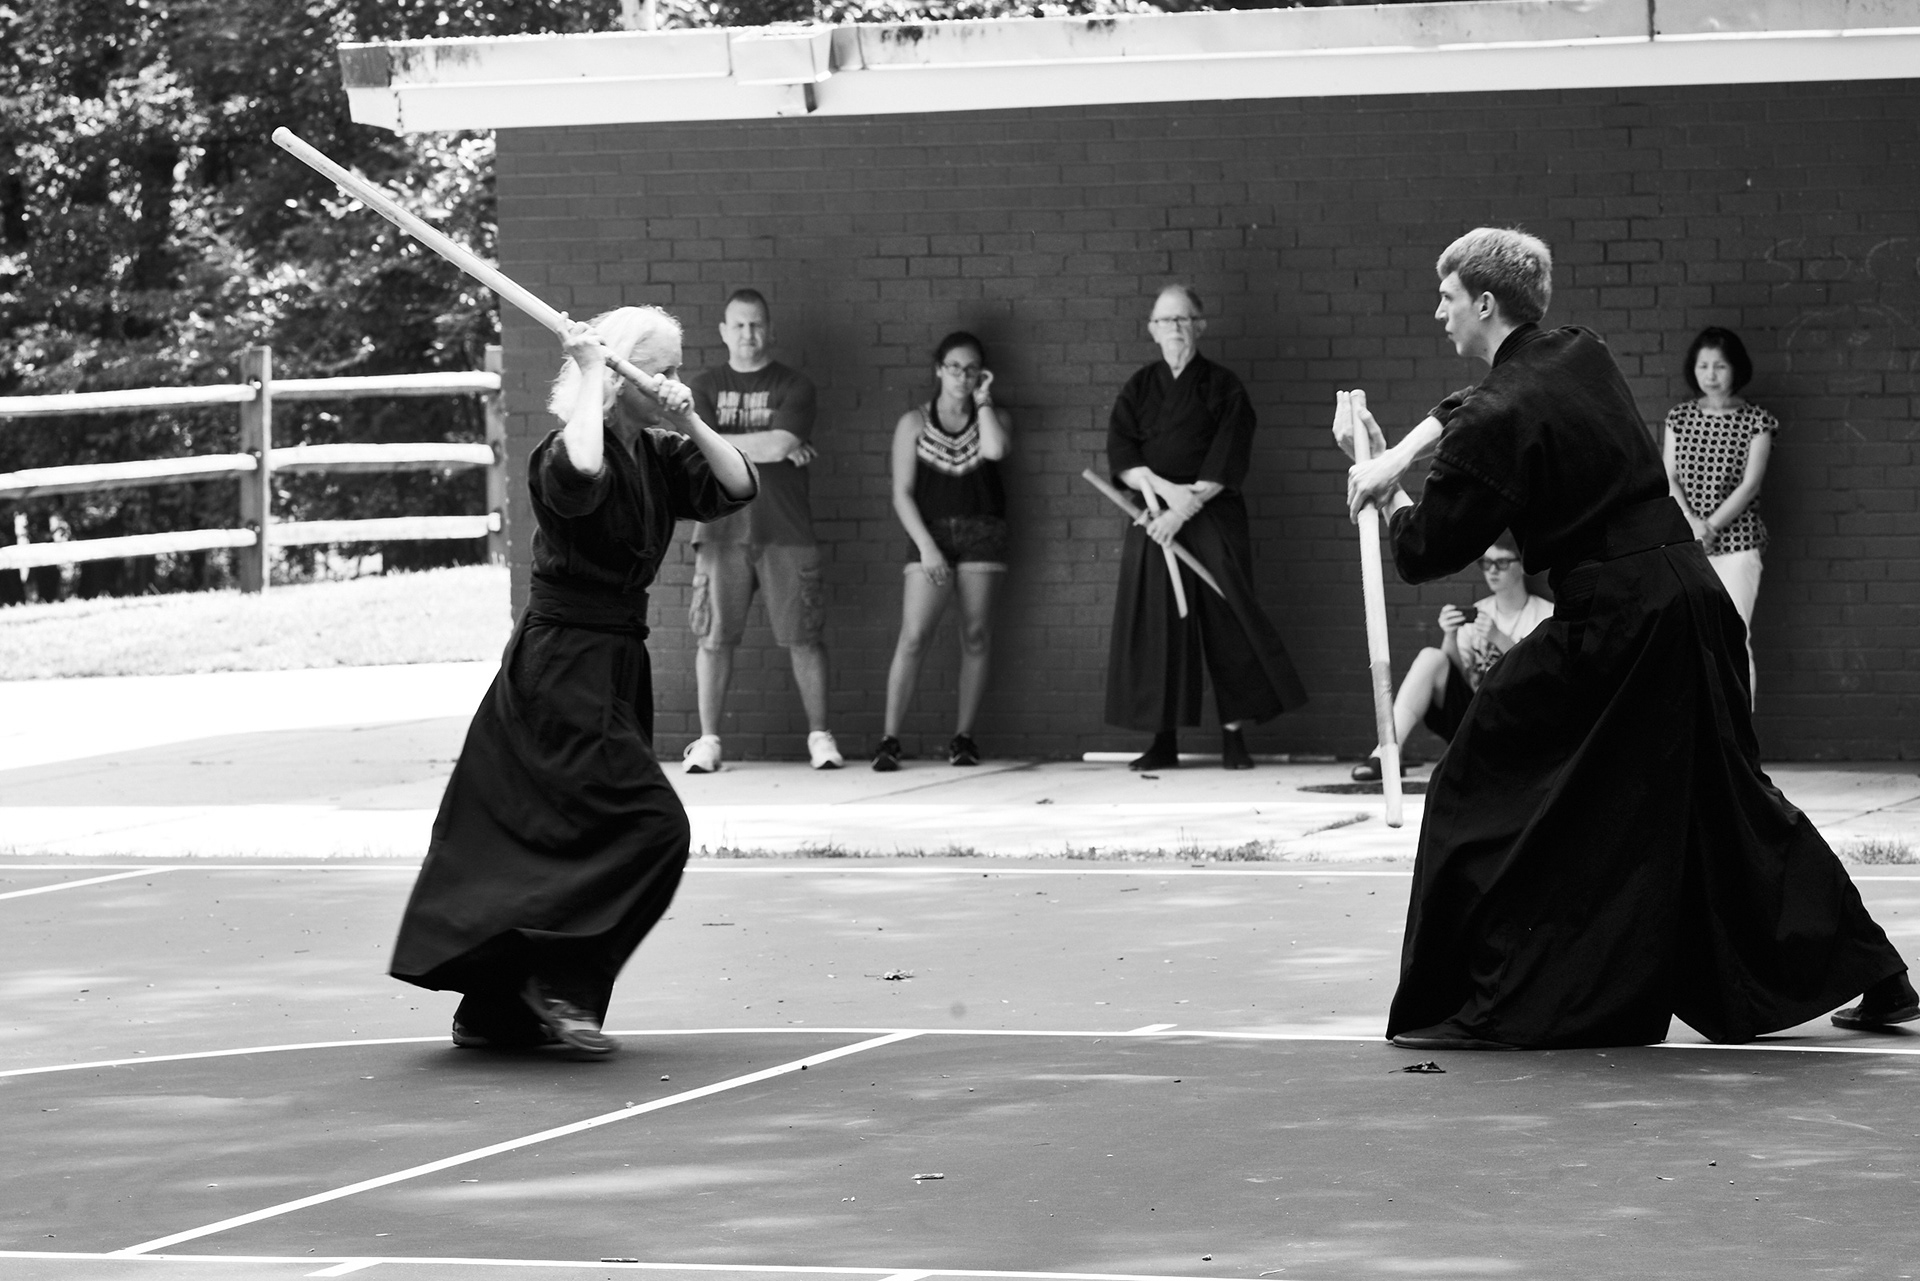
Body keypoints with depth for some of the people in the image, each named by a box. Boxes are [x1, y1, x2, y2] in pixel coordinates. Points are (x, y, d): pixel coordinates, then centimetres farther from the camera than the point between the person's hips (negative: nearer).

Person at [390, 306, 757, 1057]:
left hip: (614, 670, 9)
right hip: (565, 674, -9)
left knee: (534, 840, 11)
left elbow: (737, 486, 3)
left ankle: (493, 1010, 17)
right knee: (652, 828, -14)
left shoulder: (655, 454, 10)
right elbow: (580, 474, -40)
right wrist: (593, 380, -29)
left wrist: (689, 422, -10)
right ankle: (563, 982, -10)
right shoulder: (566, 453, -16)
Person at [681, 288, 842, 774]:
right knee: (714, 638, -2)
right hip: (722, 531, 1)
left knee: (804, 638, -1)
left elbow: (781, 444, -10)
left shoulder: (794, 387, 6)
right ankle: (707, 742, 4)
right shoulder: (704, 387, 10)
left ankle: (819, 737, 6)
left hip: (786, 531, -1)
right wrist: (769, 448, -7)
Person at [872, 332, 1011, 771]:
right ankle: (889, 739, -13)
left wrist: (983, 402, -3)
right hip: (930, 534, -2)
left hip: (981, 535, 2)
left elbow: (996, 450, -16)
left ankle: (963, 736, 6)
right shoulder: (914, 423, 7)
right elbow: (902, 493, 1)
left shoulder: (992, 418, 10)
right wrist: (926, 546, -10)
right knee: (912, 638, -12)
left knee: (976, 637, 0)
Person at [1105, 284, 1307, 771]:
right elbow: (1121, 456, 2)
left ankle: (1233, 734, -1)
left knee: (1227, 620, -7)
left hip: (1214, 516, -2)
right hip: (1155, 516, 2)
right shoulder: (1139, 389, 10)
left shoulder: (1222, 388, 3)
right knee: (1156, 624, -3)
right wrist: (1164, 488, -14)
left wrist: (1186, 507, -15)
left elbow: (1226, 463, -6)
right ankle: (1163, 740, 2)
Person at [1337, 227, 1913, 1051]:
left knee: (1486, 789, 2)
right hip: (1693, 599, 8)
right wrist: (1397, 457, 17)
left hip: (1613, 626, -8)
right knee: (1728, 796, 19)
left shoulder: (1499, 421, -13)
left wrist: (1388, 488, 14)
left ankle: (1482, 1001, 1)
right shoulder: (1582, 359, 10)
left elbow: (1424, 551, -5)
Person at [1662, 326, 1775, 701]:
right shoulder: (1679, 417, 7)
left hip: (1737, 542, -3)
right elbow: (1668, 479, 2)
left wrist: (1710, 527, -15)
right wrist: (1691, 524, -14)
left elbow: (1749, 485, -7)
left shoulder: (1756, 422, -1)